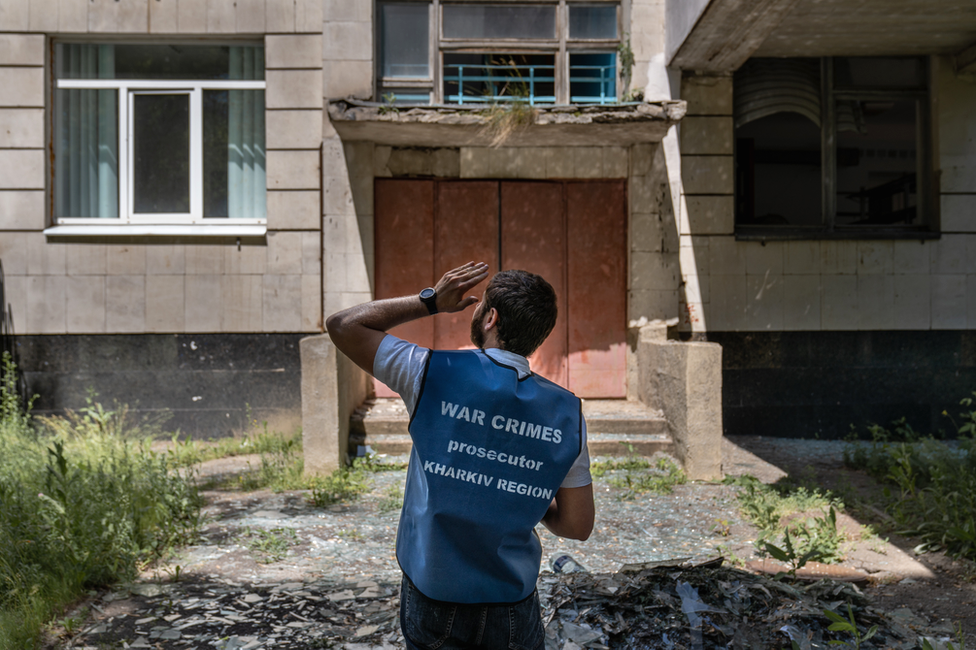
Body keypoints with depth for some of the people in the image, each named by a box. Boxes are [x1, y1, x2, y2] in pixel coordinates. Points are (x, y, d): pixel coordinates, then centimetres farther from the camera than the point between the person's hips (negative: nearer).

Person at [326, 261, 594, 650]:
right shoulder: (567, 412, -10)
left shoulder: (434, 374, -17)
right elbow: (578, 527, -4)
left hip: (432, 604, -1)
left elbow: (342, 325, -4)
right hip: (512, 612, 2)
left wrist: (430, 301, -2)